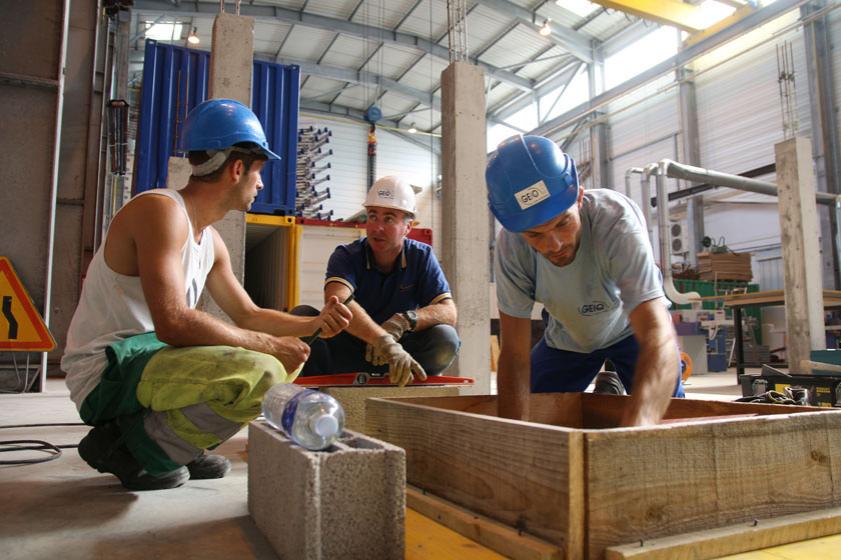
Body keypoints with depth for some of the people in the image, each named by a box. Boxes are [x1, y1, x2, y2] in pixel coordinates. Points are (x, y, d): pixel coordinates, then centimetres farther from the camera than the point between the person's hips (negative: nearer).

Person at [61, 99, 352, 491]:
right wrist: (269, 344, -21)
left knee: (287, 359, 14)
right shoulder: (161, 210, -18)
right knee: (260, 373, -30)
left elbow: (248, 316, 18)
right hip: (107, 371, -9)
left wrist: (315, 324, 4)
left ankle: (180, 445, 8)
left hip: (151, 356, 10)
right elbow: (173, 324, -28)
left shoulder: (211, 241, 11)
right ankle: (127, 446, -9)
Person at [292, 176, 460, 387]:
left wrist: (404, 321, -33)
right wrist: (385, 343, -48)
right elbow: (336, 301, -33)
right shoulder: (347, 256, -11)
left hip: (399, 358, 1)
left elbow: (449, 312, -13)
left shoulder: (421, 256, -3)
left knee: (445, 338, -26)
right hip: (347, 357, 0)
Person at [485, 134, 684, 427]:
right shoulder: (510, 246, -32)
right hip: (567, 337, 2)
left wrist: (635, 426, -66)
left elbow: (658, 335, -49)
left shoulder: (617, 218, -39)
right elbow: (514, 354, -29)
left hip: (629, 326, -2)